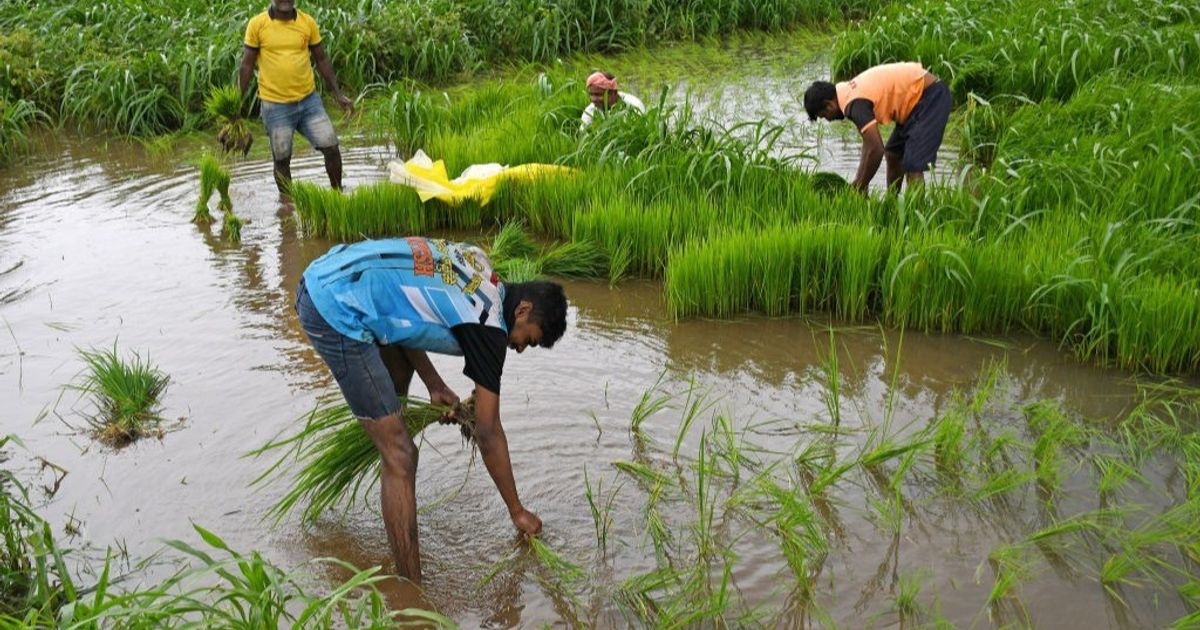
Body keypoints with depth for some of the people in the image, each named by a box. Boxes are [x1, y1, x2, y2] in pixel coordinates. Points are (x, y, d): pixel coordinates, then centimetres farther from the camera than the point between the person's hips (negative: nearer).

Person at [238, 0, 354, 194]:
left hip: (309, 100, 2)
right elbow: (247, 65, -1)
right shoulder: (257, 24, -7)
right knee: (282, 159, 7)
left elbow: (322, 59, 8)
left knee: (331, 147, -1)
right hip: (275, 105, -2)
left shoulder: (308, 22, -1)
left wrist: (337, 94, 5)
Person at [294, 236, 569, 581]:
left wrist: (433, 383, 16)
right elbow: (488, 434, -3)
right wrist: (517, 511, 8)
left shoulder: (476, 264, 13)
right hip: (336, 309, -10)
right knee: (400, 454, -6)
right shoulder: (489, 326, -9)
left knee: (398, 375, 34)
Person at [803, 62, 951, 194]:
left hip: (931, 97, -11)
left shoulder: (855, 104, -22)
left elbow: (875, 150, -27)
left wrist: (858, 189, -16)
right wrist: (859, 182, 8)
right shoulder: (850, 90, 8)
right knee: (892, 154, 20)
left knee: (912, 166, -15)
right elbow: (870, 142, 12)